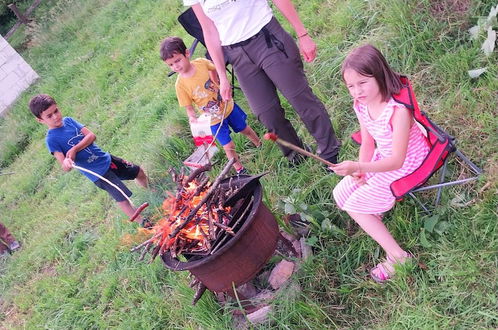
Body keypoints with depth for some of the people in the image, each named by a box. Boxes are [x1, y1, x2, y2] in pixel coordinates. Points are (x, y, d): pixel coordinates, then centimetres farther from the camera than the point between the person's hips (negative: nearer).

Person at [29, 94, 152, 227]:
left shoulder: (68, 120, -1)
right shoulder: (51, 140, -16)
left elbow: (91, 136, -9)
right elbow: (64, 167, -23)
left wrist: (75, 149, -23)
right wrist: (66, 164, -48)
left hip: (106, 158, 6)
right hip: (98, 173, -6)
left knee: (139, 172, 19)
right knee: (123, 199, -6)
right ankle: (144, 223, 15)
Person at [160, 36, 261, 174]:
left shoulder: (201, 62, -17)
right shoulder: (180, 84, -22)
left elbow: (213, 68, 8)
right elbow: (188, 106, -13)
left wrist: (216, 83, -1)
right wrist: (192, 117, -32)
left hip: (227, 105, 3)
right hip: (214, 120, -2)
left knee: (245, 129, 22)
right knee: (228, 146, 3)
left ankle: (261, 145, 51)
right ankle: (240, 170, 26)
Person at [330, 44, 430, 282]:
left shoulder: (398, 110, -32)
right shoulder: (361, 105, -9)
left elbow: (397, 161, -31)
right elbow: (368, 143, 2)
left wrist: (359, 167, -43)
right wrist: (359, 171, -13)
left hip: (406, 165, -8)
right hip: (382, 159, 8)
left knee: (354, 205, -9)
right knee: (341, 195, 3)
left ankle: (396, 256, -2)